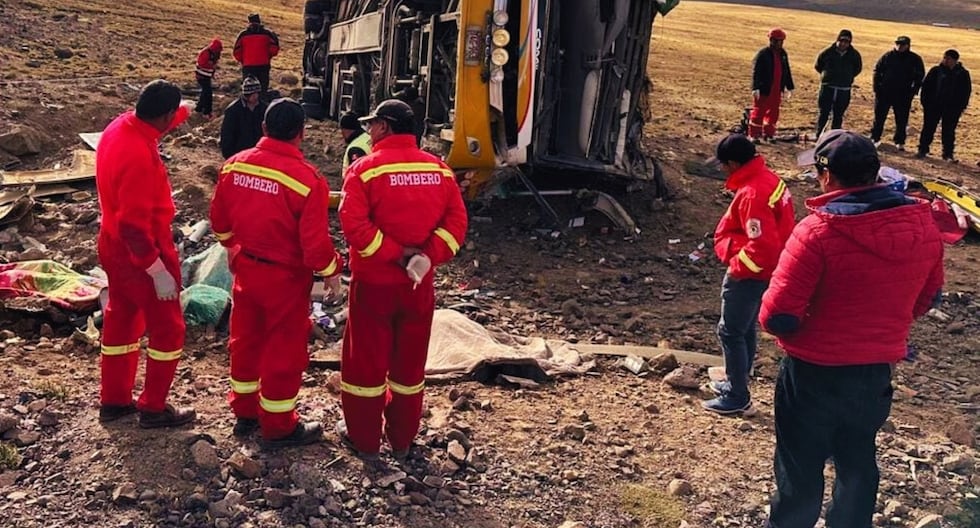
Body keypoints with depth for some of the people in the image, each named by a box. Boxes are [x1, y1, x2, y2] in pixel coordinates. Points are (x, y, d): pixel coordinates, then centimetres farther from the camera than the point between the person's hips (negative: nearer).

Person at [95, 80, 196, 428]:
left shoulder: (121, 126, -4)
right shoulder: (139, 156, -31)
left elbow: (154, 125, 22)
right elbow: (134, 225, -30)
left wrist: (184, 111, 36)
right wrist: (158, 271, -25)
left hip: (114, 246, 9)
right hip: (142, 252, -9)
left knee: (121, 321, 20)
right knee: (167, 328, 6)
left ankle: (114, 401, 33)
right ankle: (154, 408, 17)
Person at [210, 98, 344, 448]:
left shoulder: (234, 165, -5)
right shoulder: (306, 178, -24)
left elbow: (219, 217, 8)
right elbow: (314, 239, -22)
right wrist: (330, 271, -5)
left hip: (246, 268, 6)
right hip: (286, 277, -6)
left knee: (246, 340, 21)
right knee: (284, 350, 9)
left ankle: (244, 411, 37)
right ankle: (278, 426, 21)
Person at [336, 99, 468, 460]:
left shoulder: (365, 168, -11)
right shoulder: (439, 169, 2)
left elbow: (354, 225, -22)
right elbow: (456, 221, -5)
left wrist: (394, 254, -18)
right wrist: (427, 257, -14)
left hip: (374, 282, -4)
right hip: (418, 283, 4)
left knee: (366, 358, 11)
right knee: (410, 361, 15)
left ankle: (364, 439, 22)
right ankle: (402, 440, 27)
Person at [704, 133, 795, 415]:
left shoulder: (752, 194, -27)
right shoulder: (768, 179, 4)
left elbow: (762, 245, -30)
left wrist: (737, 268, -16)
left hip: (749, 275, -10)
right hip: (762, 272, 10)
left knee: (730, 332, 2)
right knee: (745, 330, 21)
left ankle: (738, 397, 11)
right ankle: (736, 383, 35)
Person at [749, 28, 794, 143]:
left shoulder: (783, 54, 9)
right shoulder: (763, 54, -12)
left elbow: (787, 71, 18)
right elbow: (756, 72, -16)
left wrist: (789, 86, 19)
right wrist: (755, 88, -24)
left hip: (777, 90, 7)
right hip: (764, 90, -7)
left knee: (773, 113, 11)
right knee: (759, 112, -1)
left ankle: (768, 134, 22)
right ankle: (754, 135, 5)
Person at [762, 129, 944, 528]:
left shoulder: (818, 230, -25)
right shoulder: (923, 224, -6)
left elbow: (778, 316, -25)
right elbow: (926, 297, 8)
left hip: (814, 373, -5)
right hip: (877, 371, 5)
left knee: (800, 471, 13)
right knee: (858, 464, 24)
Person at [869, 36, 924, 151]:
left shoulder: (915, 59, -1)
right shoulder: (888, 56, 1)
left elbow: (920, 76, 3)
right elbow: (877, 70, 6)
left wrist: (913, 90, -7)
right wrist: (877, 86, -3)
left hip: (903, 95, -1)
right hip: (884, 92, 1)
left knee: (902, 119, 4)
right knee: (879, 116, 5)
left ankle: (900, 142, 13)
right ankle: (875, 138, 16)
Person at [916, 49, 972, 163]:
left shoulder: (963, 74, 1)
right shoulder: (936, 70, -2)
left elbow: (966, 91, 5)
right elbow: (926, 85, 1)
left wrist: (962, 106, -2)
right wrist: (925, 101, -5)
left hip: (952, 108, 0)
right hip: (933, 106, 0)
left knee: (949, 131, 6)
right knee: (928, 128, 5)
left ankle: (948, 154, 13)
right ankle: (923, 150, 15)